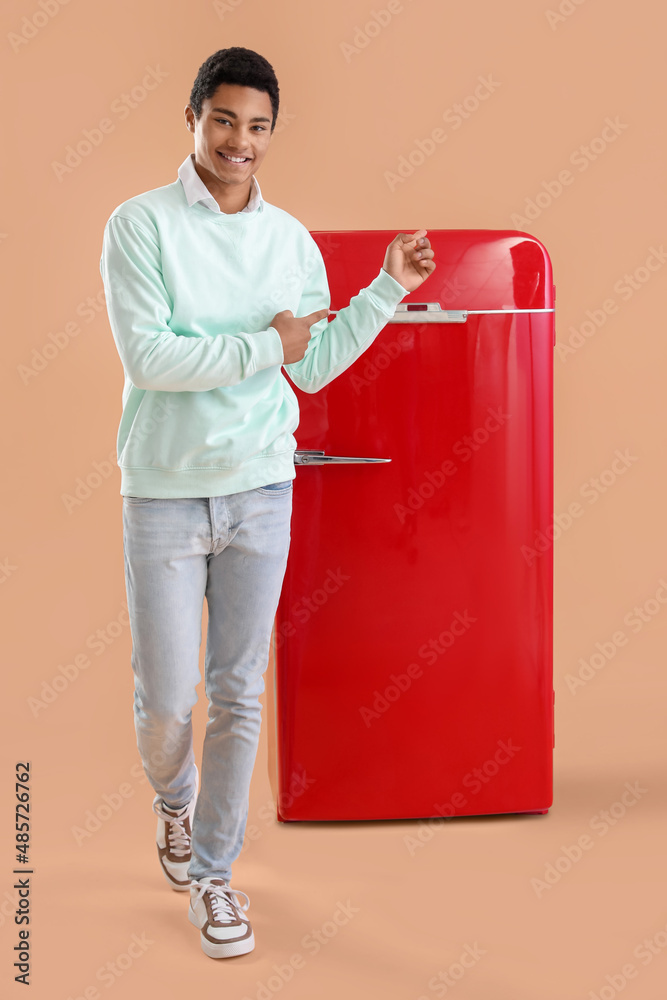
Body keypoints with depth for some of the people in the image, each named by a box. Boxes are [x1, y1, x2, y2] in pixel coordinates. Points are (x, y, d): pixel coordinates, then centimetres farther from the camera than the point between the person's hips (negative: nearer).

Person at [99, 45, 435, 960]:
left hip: (262, 491, 3)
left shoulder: (292, 240, 7)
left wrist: (388, 289, 3)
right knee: (165, 697, 4)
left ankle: (212, 869, 25)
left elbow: (314, 367, 9)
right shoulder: (142, 225, -6)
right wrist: (266, 345, -13)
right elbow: (147, 357, -17)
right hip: (165, 496, -3)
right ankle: (173, 798, 39)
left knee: (239, 695, 8)